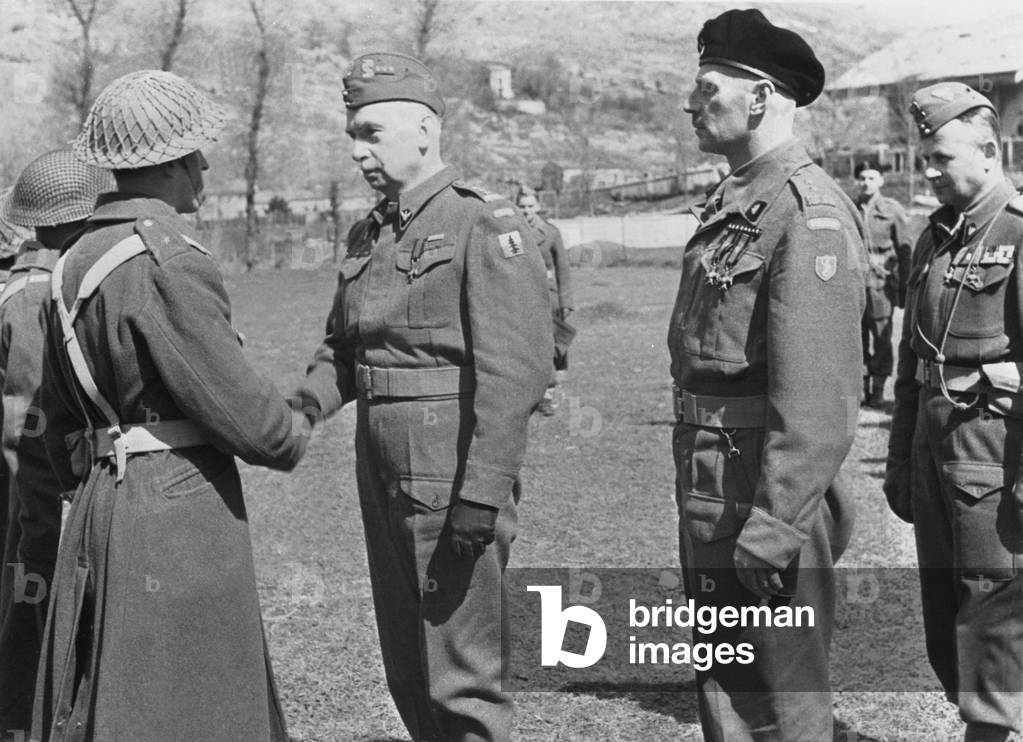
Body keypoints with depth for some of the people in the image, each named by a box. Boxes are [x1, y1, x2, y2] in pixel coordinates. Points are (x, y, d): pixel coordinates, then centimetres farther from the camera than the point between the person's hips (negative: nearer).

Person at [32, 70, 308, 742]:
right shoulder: (168, 263, -18)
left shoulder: (76, 261, 10)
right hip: (181, 510, -9)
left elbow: (62, 414, 18)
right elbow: (237, 407, -18)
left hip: (103, 508, 9)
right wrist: (295, 434, 2)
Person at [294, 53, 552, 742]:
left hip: (456, 483, -8)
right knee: (407, 674, 15)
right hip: (382, 478, 8)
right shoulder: (367, 236, 14)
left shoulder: (485, 225, -11)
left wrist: (481, 496, -23)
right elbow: (343, 346, 23)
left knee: (463, 683, -2)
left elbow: (516, 369, -18)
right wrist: (309, 402, 1)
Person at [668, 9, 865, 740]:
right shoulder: (730, 203, 13)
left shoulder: (809, 211, -17)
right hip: (710, 494, 9)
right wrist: (701, 507, 17)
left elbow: (819, 396, -23)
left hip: (767, 497, -9)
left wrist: (774, 528, -25)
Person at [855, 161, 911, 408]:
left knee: (881, 337, -2)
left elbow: (903, 249, 4)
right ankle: (862, 386, 13)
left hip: (882, 283, -2)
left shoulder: (892, 210, 2)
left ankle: (878, 390, 7)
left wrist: (904, 288, 2)